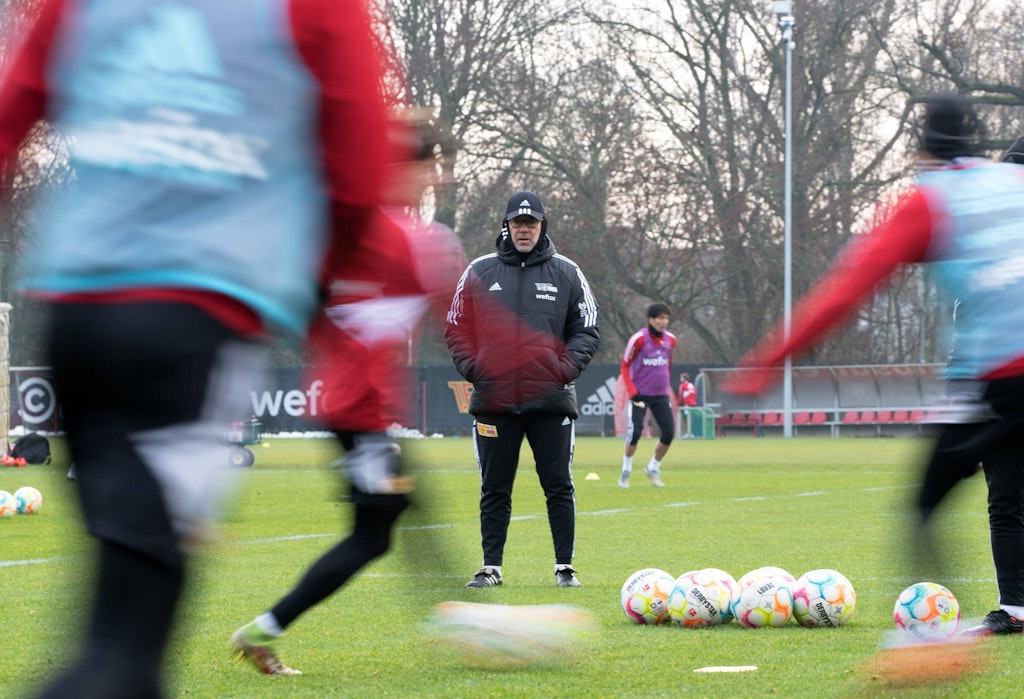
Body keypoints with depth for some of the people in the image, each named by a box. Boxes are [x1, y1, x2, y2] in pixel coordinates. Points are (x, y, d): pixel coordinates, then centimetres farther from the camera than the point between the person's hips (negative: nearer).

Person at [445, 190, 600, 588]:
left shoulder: (566, 273, 8)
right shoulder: (480, 272, 9)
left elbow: (586, 329, 10)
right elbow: (456, 327, 12)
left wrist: (567, 366, -6)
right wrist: (472, 368, -3)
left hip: (551, 399, -1)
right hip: (494, 400, 1)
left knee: (559, 487, 0)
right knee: (494, 489, 4)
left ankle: (565, 567, 6)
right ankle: (491, 567, 11)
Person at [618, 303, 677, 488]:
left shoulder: (670, 340, 4)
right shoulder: (639, 339, -12)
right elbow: (625, 366, -6)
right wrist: (632, 390, -14)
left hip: (661, 395, 5)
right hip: (640, 394, -5)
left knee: (669, 433, -4)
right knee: (635, 432, -13)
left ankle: (653, 468, 17)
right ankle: (626, 472, 5)